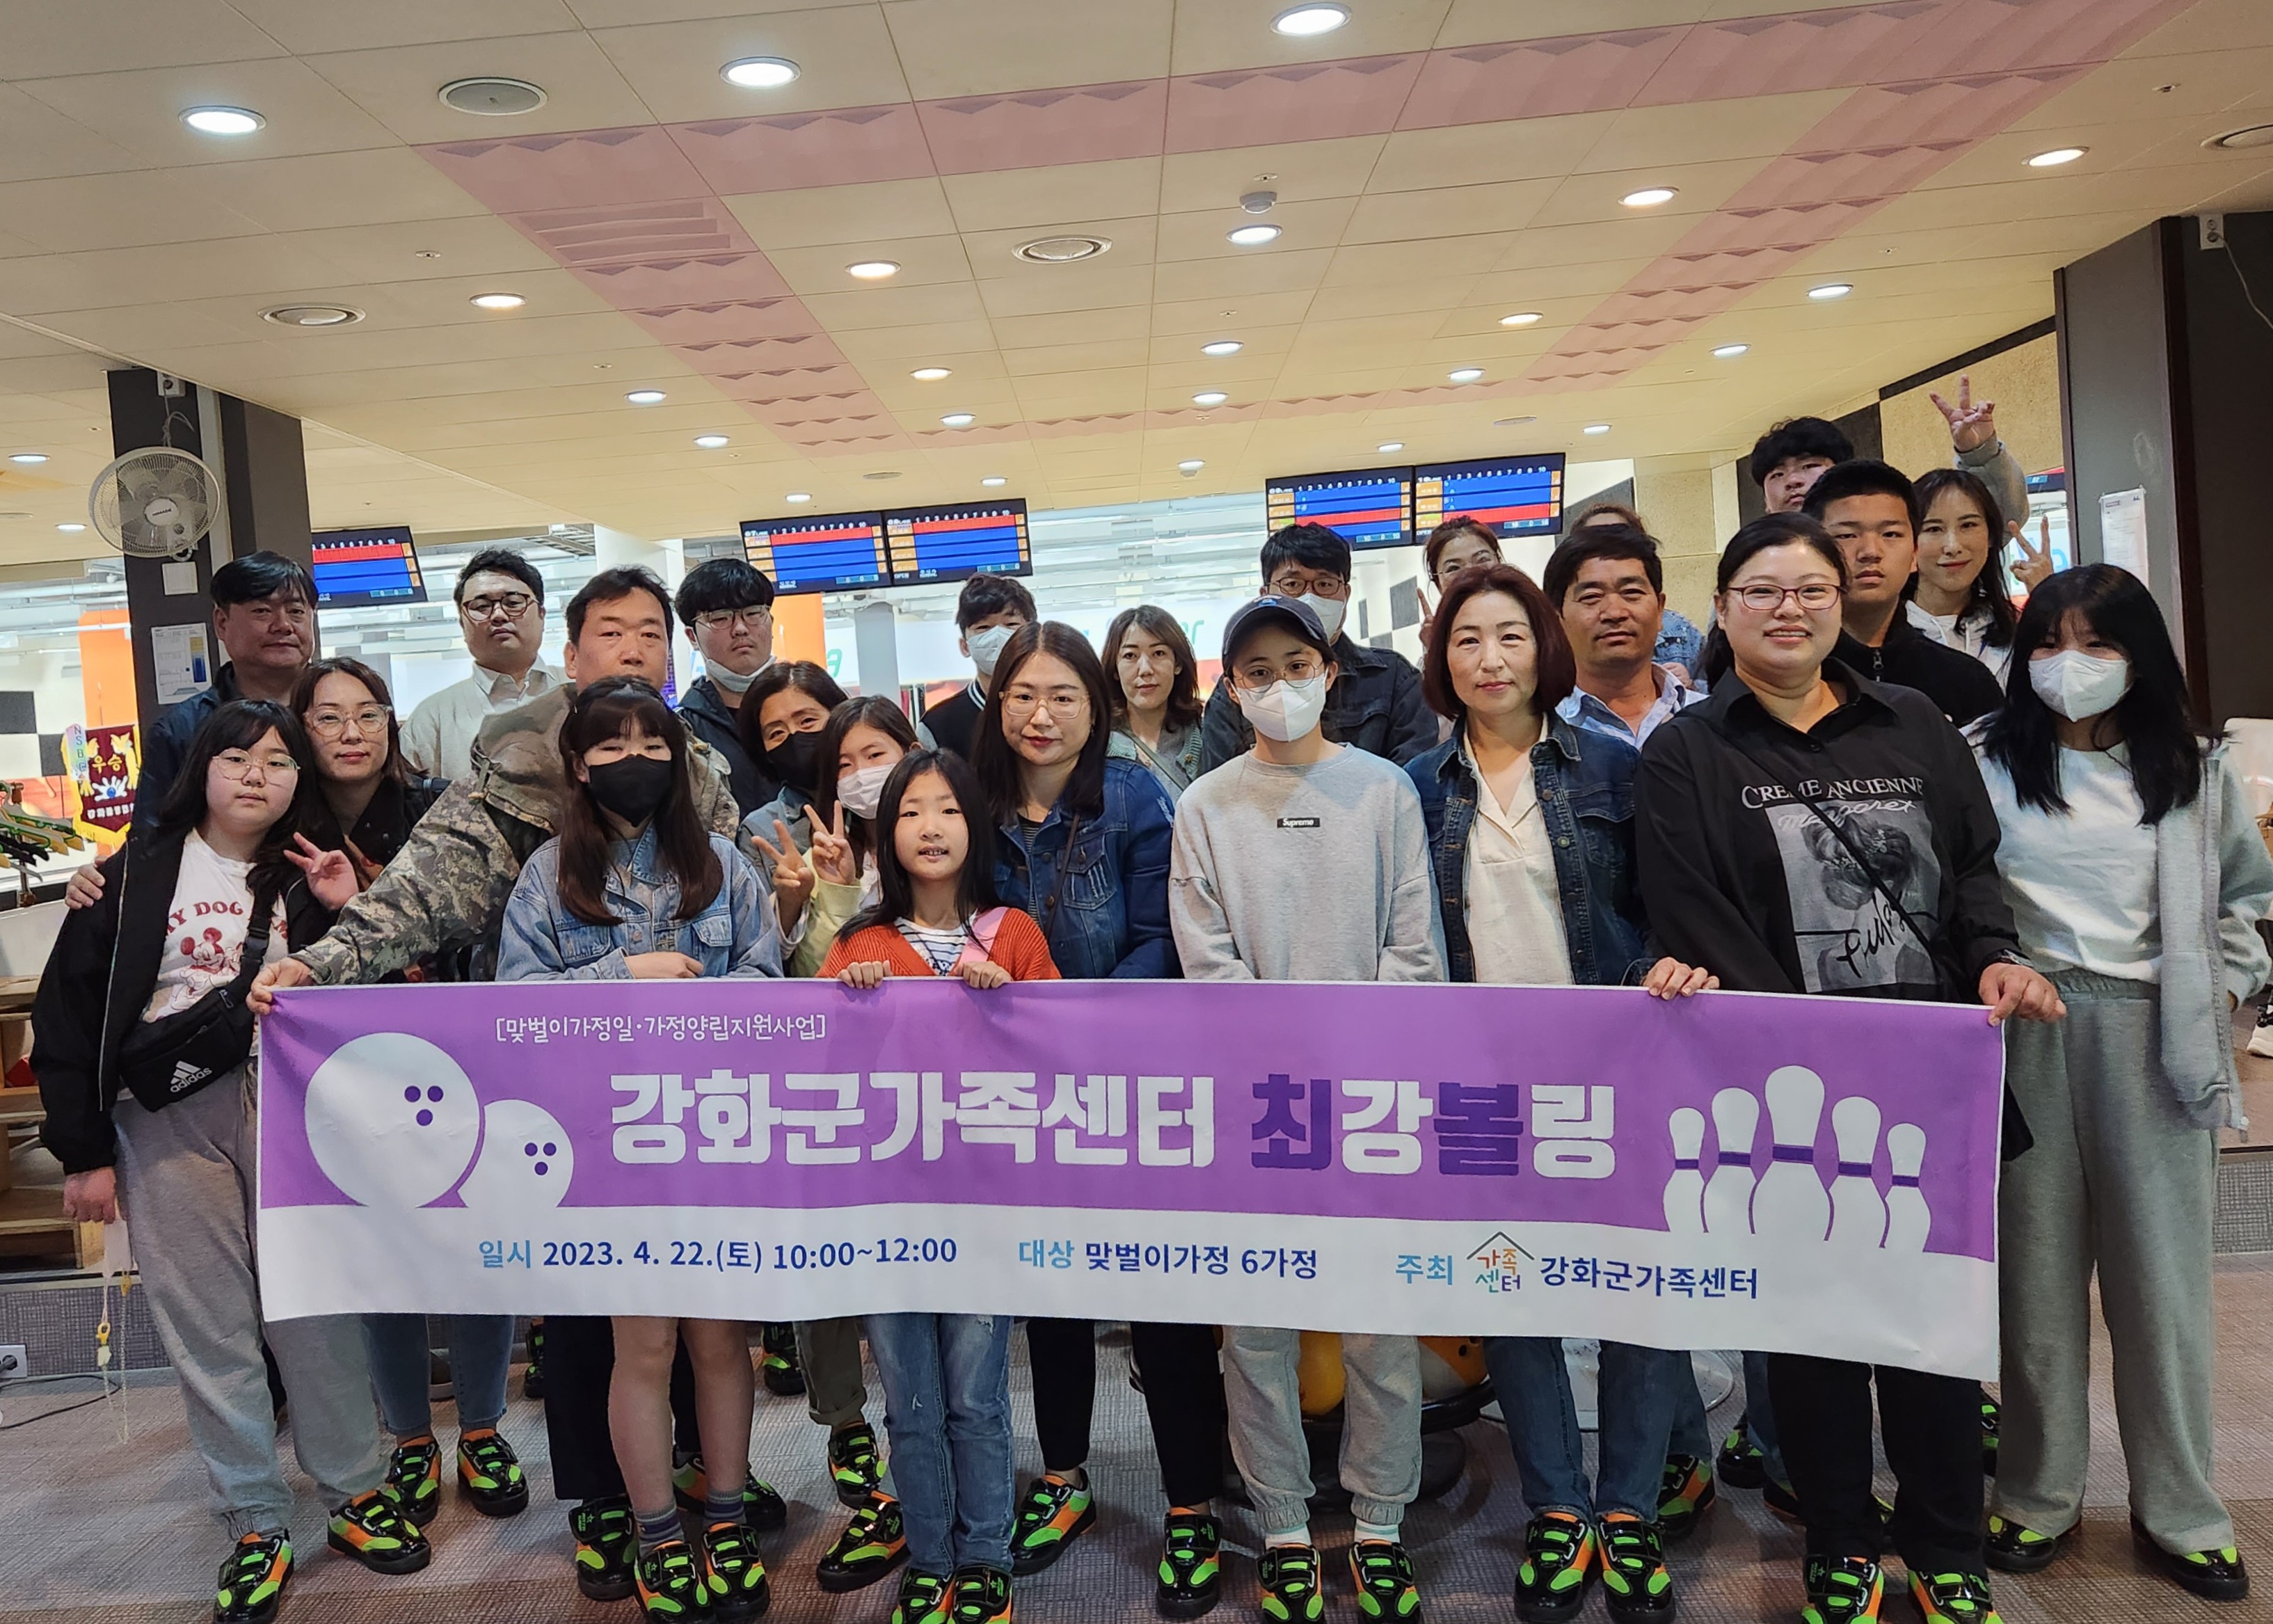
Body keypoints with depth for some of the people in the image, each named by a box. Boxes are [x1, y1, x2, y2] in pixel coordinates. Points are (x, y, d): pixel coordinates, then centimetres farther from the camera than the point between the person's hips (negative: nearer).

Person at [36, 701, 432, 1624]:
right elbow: (67, 1009, 2)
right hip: (168, 1123, -1)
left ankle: (354, 1495, 21)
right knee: (209, 1331, 4)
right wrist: (82, 1151, 0)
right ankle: (257, 1525, 18)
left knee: (320, 1311, 4)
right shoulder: (136, 872, 3)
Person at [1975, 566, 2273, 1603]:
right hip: (2026, 1035, -1)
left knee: (2164, 1275, 5)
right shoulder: (1983, 762, 1)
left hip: (2157, 1040, 2)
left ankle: (2179, 1514, 21)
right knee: (2038, 1268, 6)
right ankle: (2038, 1497, 20)